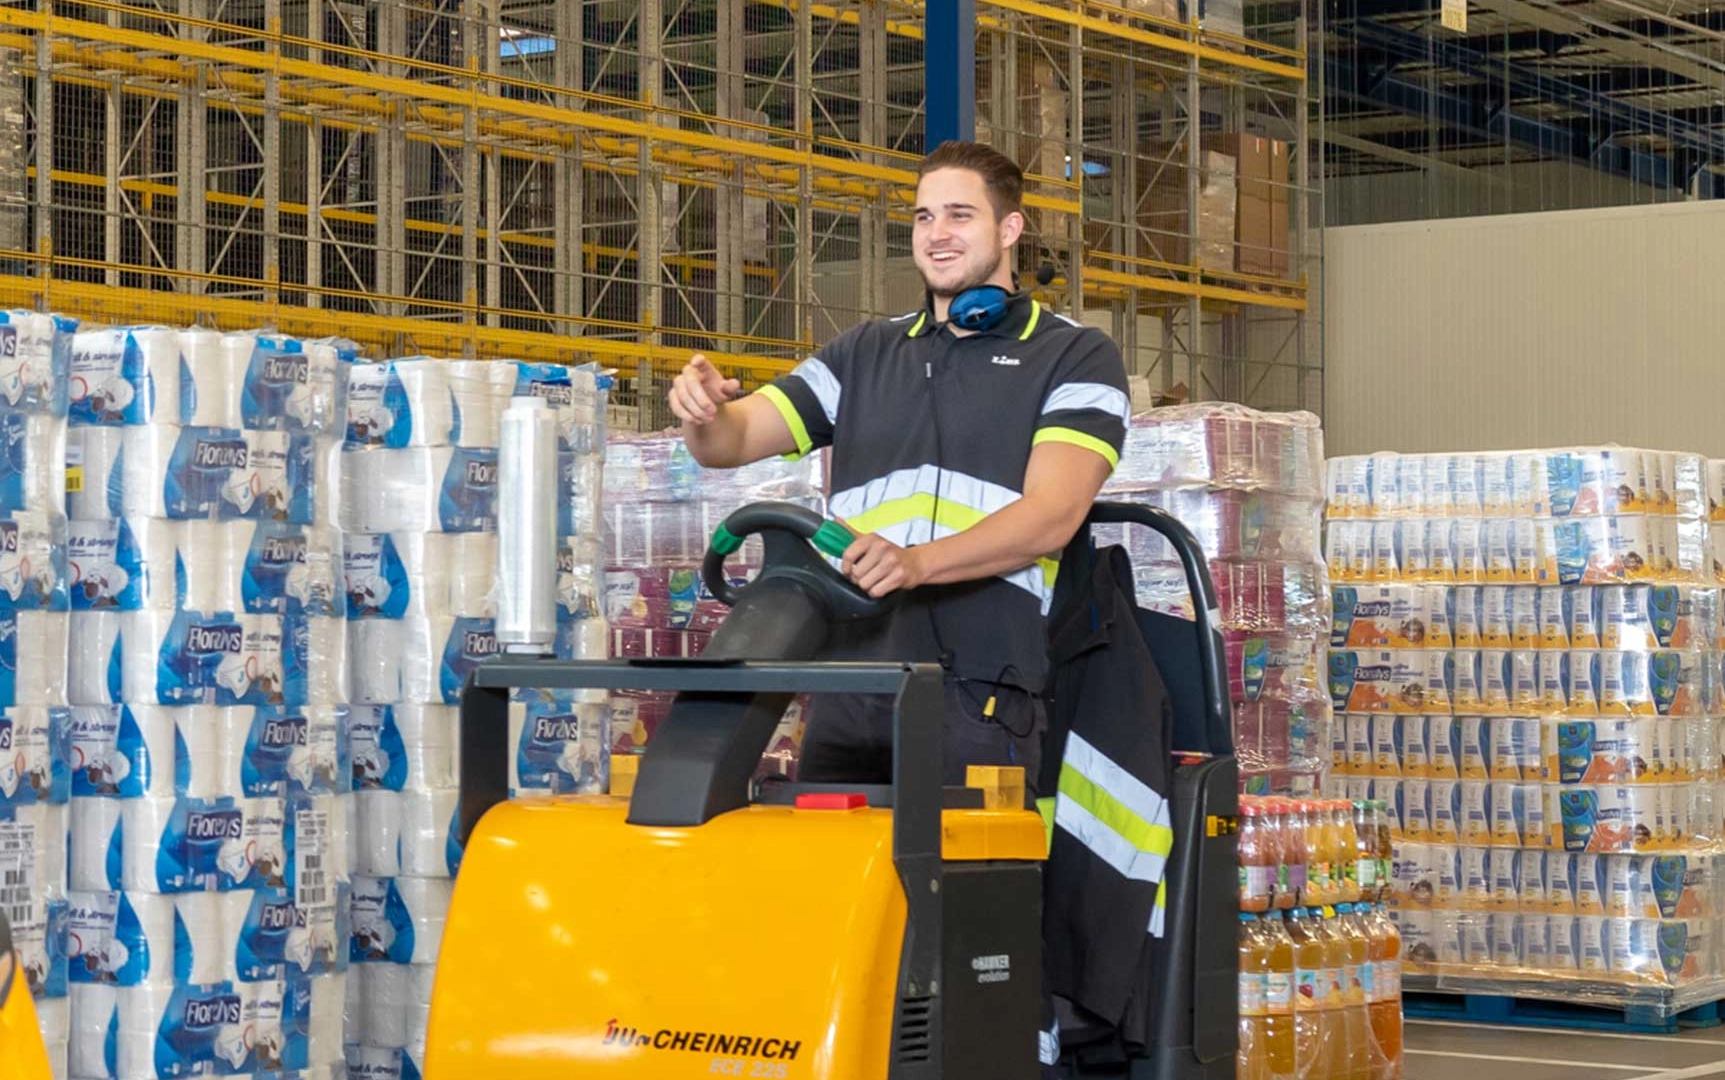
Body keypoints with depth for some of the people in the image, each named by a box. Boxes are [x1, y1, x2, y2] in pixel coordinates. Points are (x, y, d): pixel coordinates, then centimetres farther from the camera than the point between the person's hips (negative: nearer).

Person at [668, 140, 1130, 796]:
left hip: (981, 696, -4)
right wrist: (703, 413, -9)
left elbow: (1052, 514, -7)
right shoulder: (865, 353, 22)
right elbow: (730, 442, 17)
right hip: (847, 687, 4)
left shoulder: (1076, 356, 7)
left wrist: (919, 562, -23)